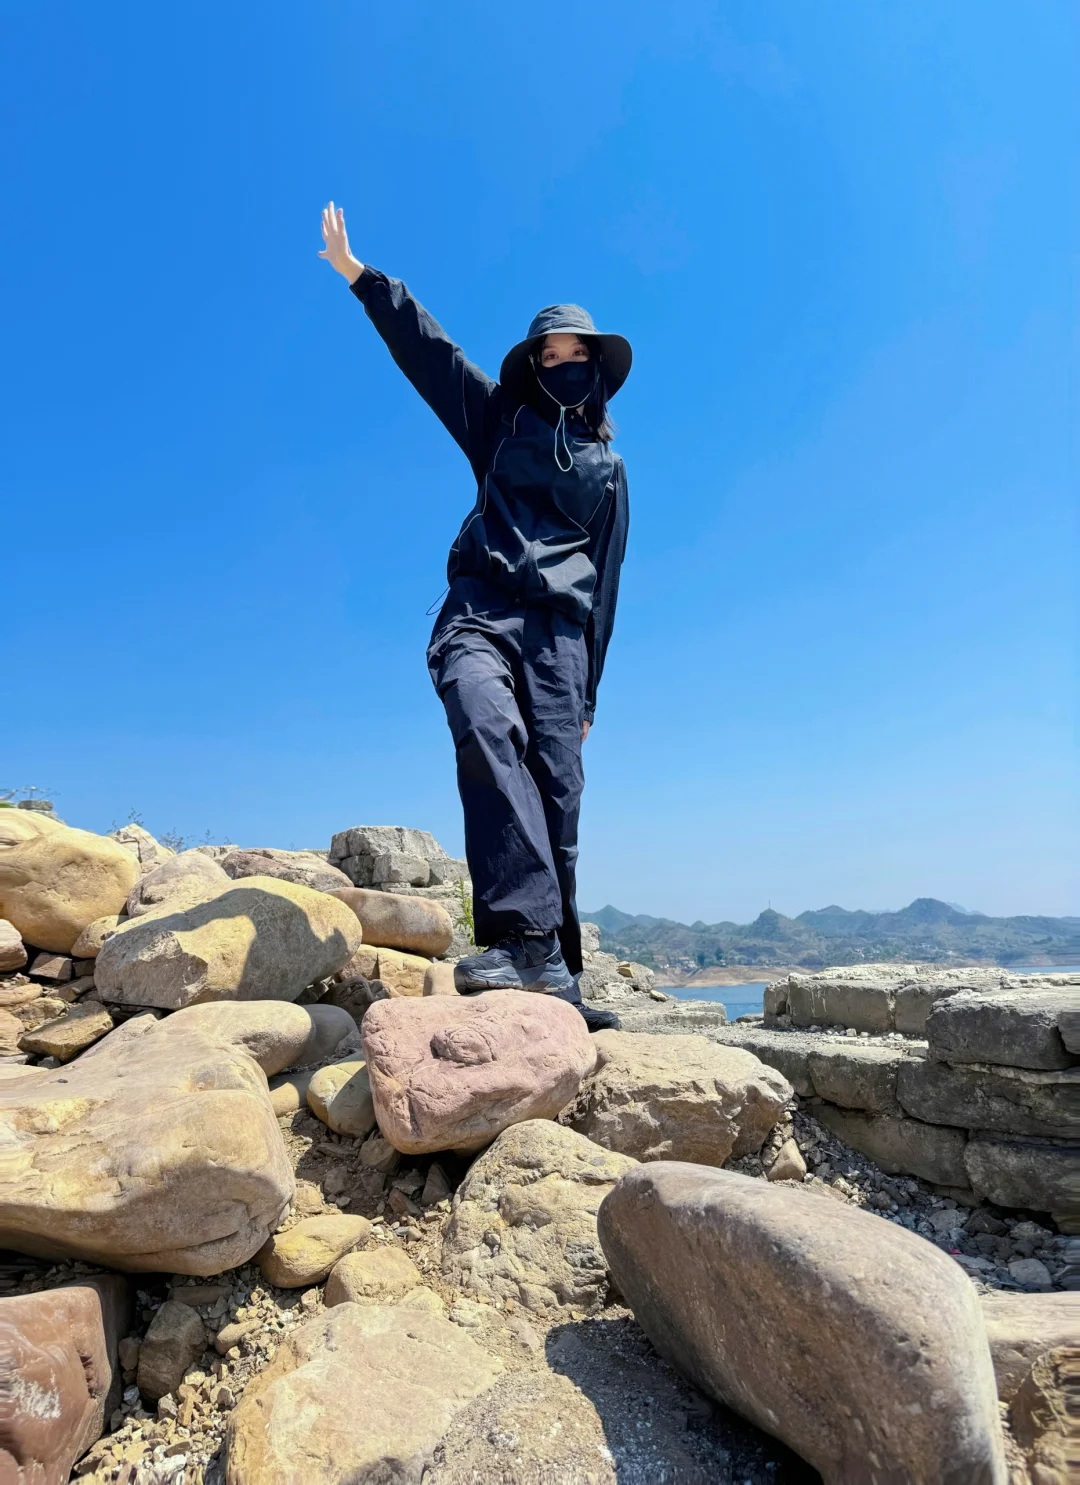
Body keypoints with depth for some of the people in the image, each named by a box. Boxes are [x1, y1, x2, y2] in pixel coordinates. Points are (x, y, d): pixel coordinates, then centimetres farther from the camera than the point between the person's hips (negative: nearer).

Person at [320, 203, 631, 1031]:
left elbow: (606, 582, 19)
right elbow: (428, 351, 16)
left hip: (559, 632, 2)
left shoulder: (609, 467, 24)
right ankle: (526, 941, -38)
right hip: (480, 613, -1)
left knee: (556, 799, -8)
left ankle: (553, 971, -4)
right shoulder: (504, 420, 23)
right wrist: (358, 272, 8)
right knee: (491, 731, -32)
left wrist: (589, 689, 13)